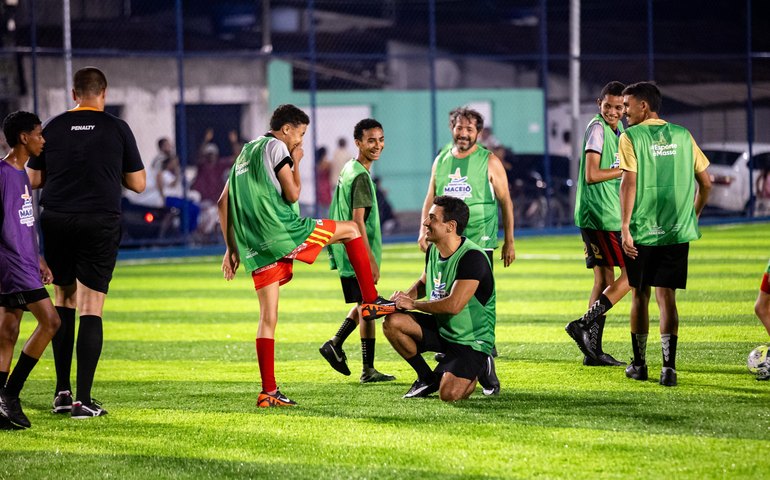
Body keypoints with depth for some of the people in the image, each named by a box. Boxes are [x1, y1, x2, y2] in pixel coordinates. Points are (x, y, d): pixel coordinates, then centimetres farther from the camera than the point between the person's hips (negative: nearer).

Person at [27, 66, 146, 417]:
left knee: (63, 300, 16)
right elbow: (138, 184, 3)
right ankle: (83, 399, -5)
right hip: (100, 224, -2)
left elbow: (33, 179, 7)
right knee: (91, 309, 0)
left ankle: (62, 391, 13)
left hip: (56, 222, 2)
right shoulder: (117, 129, -1)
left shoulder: (53, 127, 2)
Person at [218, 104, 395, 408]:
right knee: (351, 230, 10)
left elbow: (223, 203, 22)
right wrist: (296, 163, 10)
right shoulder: (276, 147, -2)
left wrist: (232, 249, 21)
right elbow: (292, 194, -8)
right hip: (282, 232, -8)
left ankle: (268, 392, 3)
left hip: (254, 246, 8)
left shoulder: (246, 153, 23)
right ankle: (370, 302, 9)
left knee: (268, 317, 8)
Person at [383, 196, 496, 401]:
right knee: (392, 322, -12)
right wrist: (406, 296, -2)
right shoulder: (433, 250, 2)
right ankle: (427, 378, 7)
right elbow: (423, 283, 22)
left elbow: (453, 305, -31)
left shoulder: (472, 257, -26)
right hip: (440, 328, 8)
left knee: (449, 395, -25)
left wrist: (413, 304, -18)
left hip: (472, 341, -8)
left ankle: (480, 368, 11)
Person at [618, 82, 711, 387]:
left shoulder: (631, 137, -5)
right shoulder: (682, 136, 7)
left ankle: (639, 364, 23)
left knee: (640, 296, 12)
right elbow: (706, 183, 9)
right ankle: (669, 366, -11)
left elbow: (629, 182, -13)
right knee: (666, 297, 2)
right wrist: (693, 215, 23)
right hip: (677, 232, 3)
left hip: (641, 232, -3)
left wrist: (625, 228, -13)